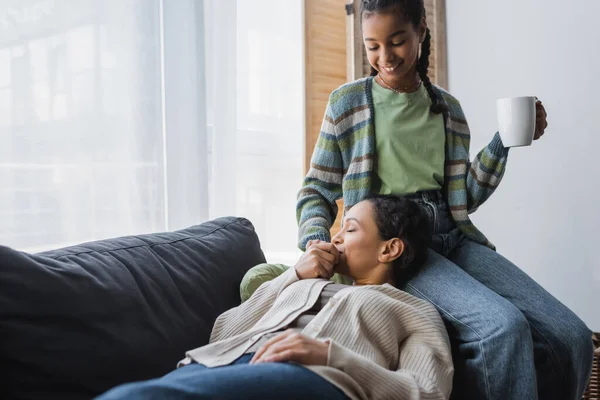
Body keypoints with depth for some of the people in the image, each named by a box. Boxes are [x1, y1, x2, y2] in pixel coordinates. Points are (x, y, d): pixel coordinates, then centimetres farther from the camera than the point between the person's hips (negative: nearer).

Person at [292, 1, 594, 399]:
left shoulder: (447, 107, 16)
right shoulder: (347, 102, 7)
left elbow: (465, 197, 18)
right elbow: (318, 189, 8)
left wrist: (504, 141, 5)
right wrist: (316, 241, -12)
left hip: (453, 237, 5)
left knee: (572, 336, -12)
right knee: (503, 327, -30)